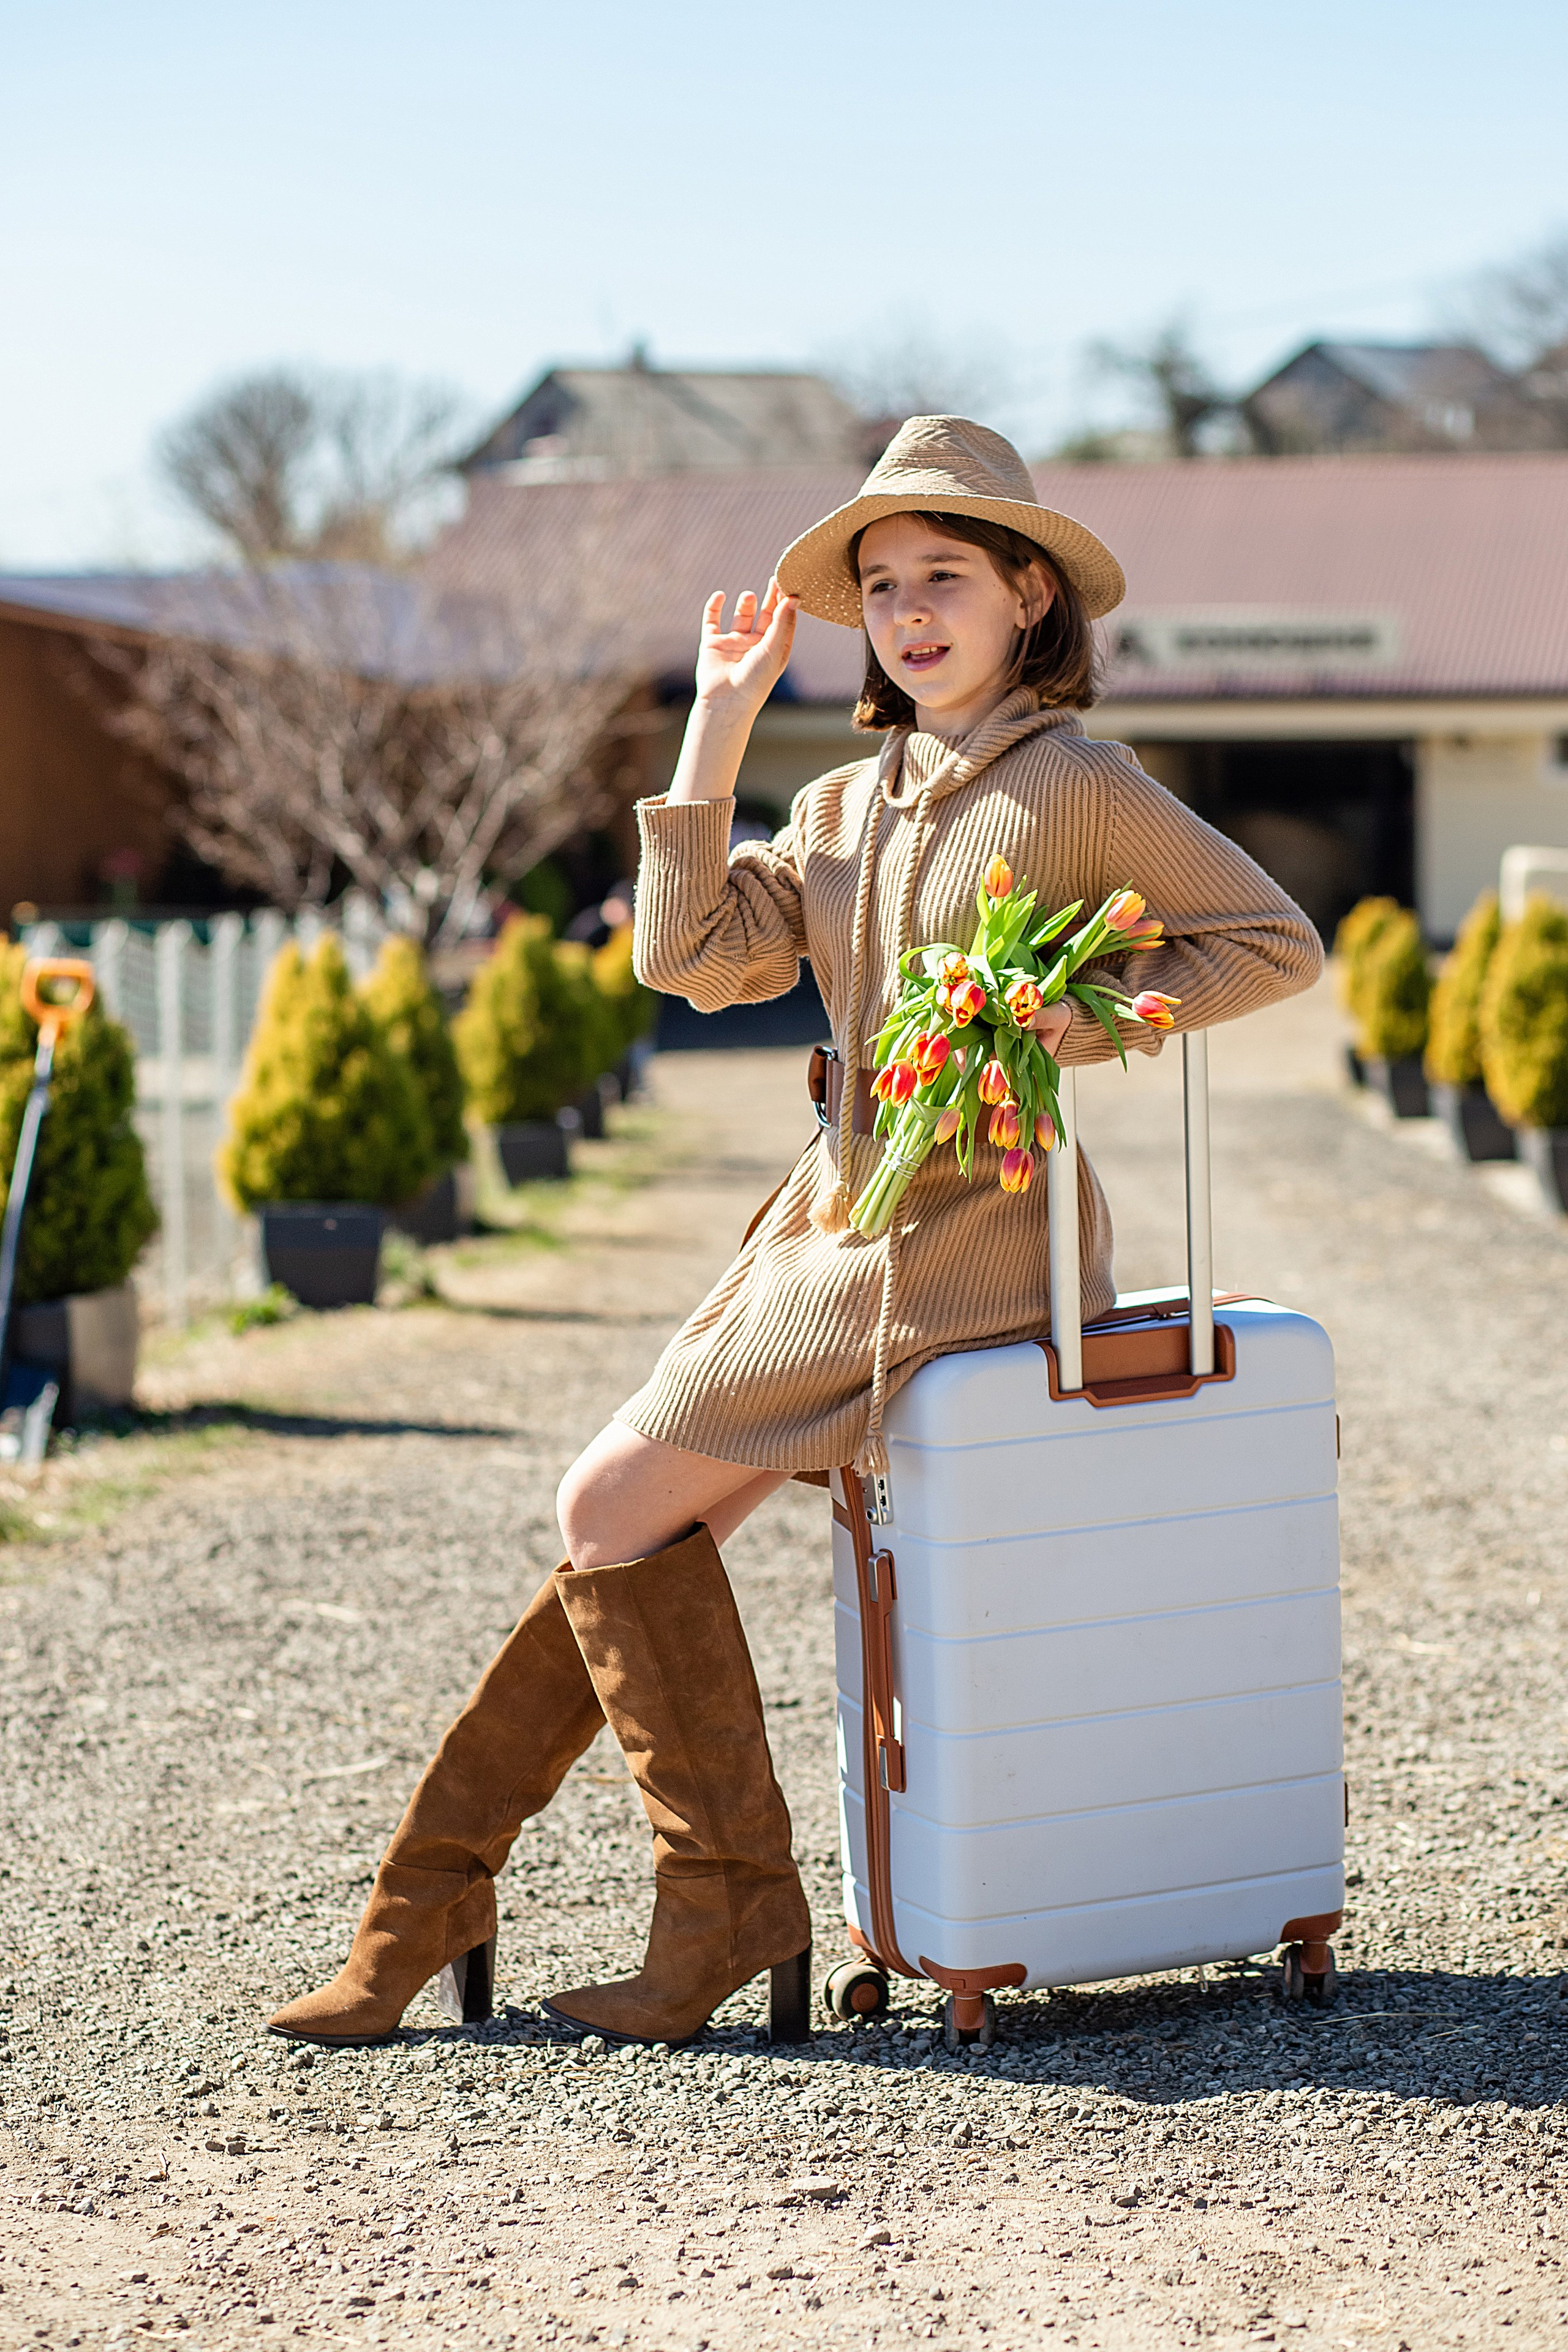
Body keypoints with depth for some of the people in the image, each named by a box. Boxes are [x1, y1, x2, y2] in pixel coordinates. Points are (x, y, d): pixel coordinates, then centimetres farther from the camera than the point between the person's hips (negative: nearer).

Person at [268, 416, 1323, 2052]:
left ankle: (730, 1902, -1)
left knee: (617, 1505, -12)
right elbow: (688, 951, 2)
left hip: (962, 1250, -7)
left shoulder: (1077, 785, -6)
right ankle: (429, 1896, 10)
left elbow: (1278, 943, -3)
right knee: (622, 1521, 2)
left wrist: (1092, 1014, -14)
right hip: (835, 1225, 7)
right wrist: (719, 724, 2)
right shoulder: (846, 809, 14)